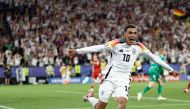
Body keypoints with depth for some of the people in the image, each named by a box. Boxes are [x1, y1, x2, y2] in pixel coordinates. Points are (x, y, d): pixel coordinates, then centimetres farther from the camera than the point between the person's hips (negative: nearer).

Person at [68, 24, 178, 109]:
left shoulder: (139, 47, 1)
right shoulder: (116, 43, -10)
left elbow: (154, 57, 9)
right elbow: (98, 48, -17)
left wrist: (170, 69, 13)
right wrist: (78, 51, -25)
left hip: (124, 79, 3)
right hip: (110, 76, -2)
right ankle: (90, 97, 33)